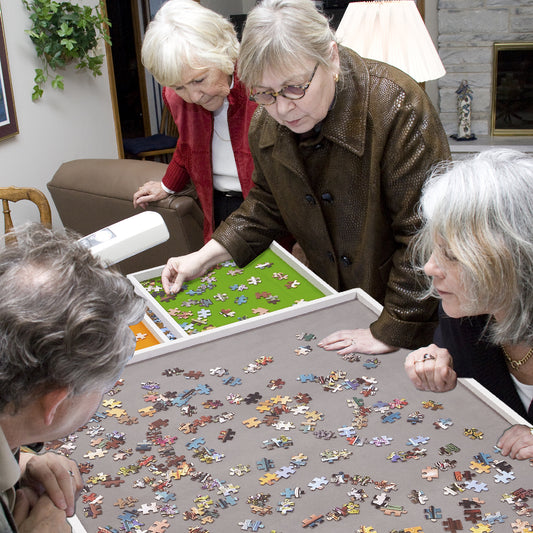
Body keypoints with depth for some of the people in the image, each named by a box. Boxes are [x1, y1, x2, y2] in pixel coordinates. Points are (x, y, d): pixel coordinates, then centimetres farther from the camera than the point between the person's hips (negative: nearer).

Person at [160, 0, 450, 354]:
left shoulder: (396, 106, -28)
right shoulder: (266, 125, -6)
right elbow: (267, 208, 11)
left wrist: (390, 333, -26)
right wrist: (205, 257, -1)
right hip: (332, 299, 5)